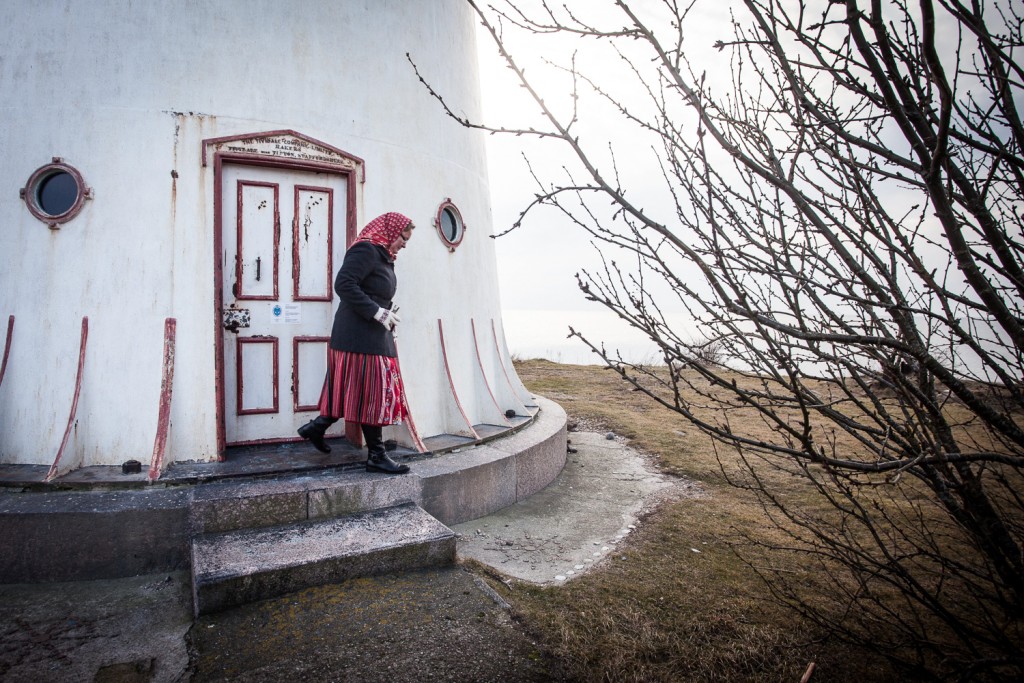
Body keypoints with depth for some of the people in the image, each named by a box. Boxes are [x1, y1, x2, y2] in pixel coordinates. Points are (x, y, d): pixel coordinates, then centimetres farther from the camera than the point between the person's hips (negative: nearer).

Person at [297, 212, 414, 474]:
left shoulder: (382, 256, 19)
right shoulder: (366, 250, -11)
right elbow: (344, 284, -21)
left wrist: (386, 315, 8)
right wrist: (377, 312, -20)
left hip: (375, 337, 10)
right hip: (361, 337, -10)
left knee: (356, 393, 13)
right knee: (372, 394, -4)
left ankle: (317, 427, 26)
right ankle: (376, 456, 5)